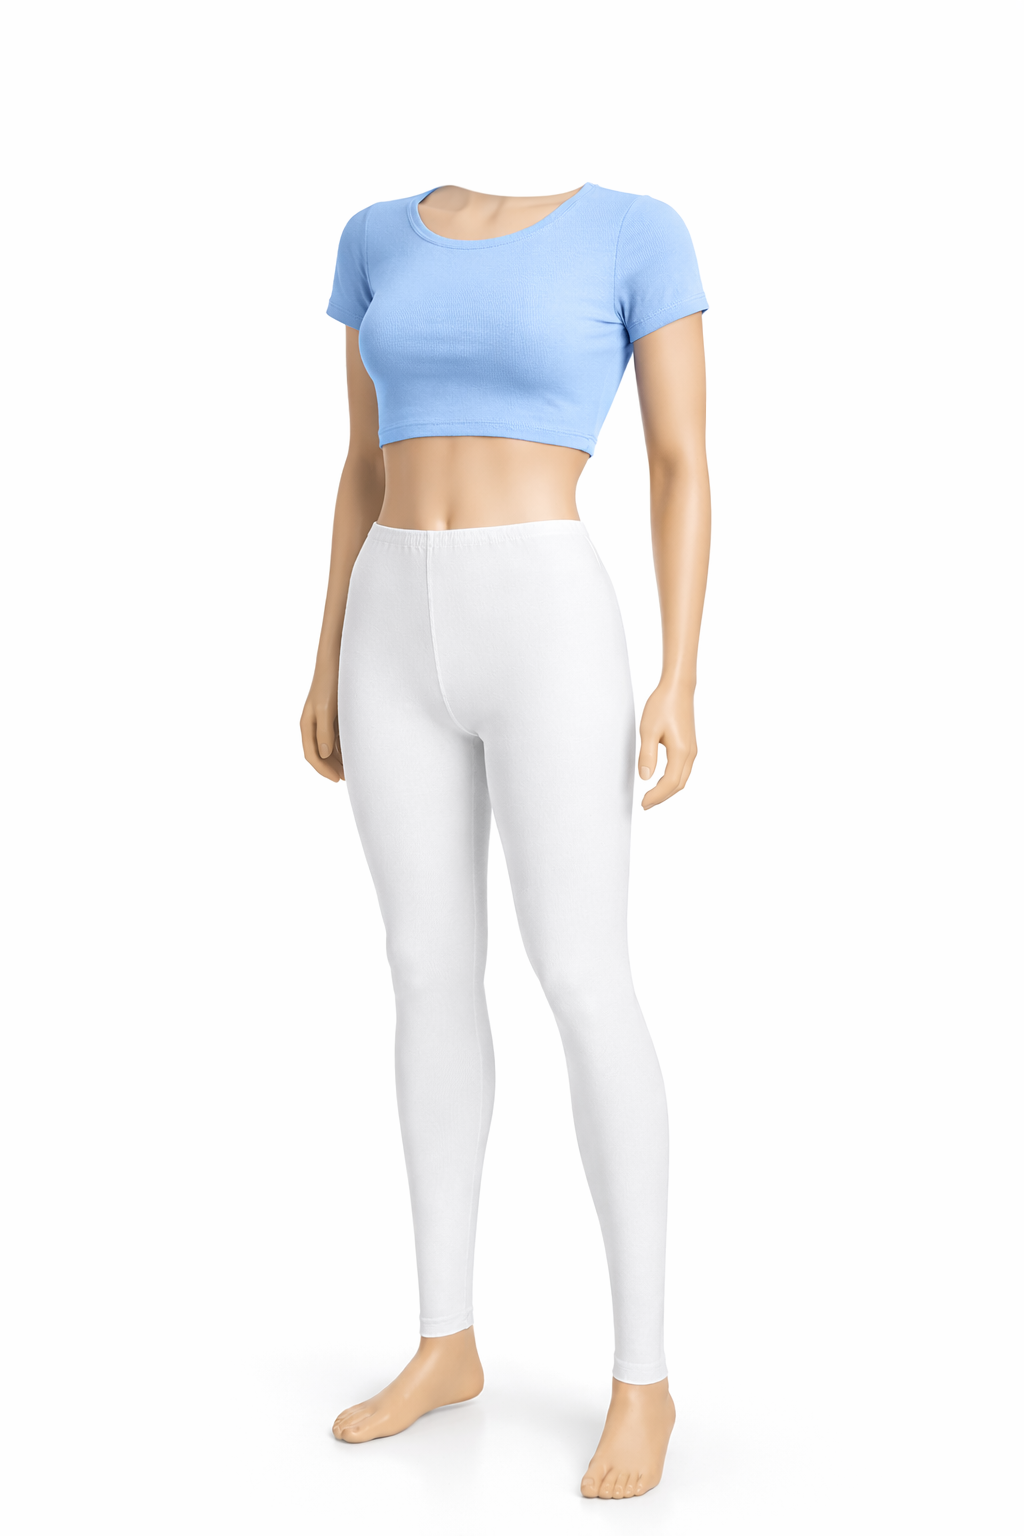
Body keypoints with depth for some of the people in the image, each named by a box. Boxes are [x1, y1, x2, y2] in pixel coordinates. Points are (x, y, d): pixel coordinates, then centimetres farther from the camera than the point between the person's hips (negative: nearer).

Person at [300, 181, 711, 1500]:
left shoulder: (639, 231, 0)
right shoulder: (382, 238, 13)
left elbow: (683, 466, -3)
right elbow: (365, 466, 15)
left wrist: (681, 679, -11)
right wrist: (329, 662, 12)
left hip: (549, 636, -5)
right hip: (401, 639, 5)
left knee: (583, 988, -6)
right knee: (431, 978, 8)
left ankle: (641, 1375, 9)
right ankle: (446, 1343, 21)